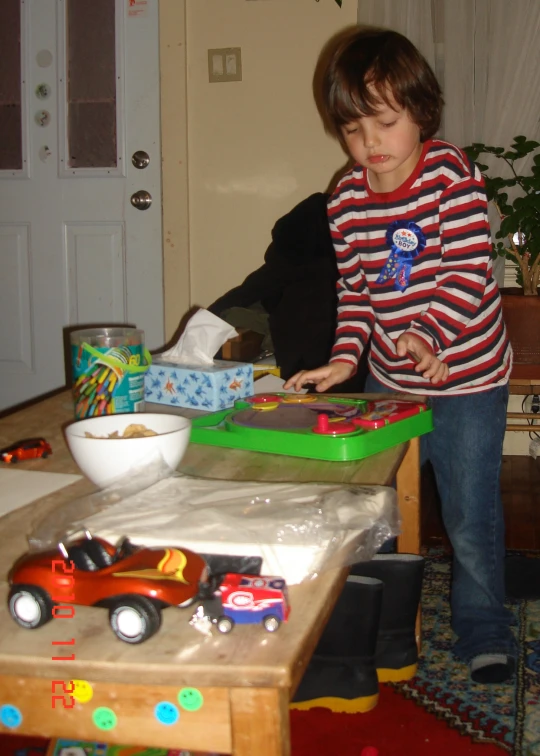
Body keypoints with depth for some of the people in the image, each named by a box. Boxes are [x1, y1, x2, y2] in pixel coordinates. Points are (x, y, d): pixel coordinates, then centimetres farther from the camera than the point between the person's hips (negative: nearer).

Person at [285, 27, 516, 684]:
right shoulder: (346, 200, 0)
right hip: (389, 380, 5)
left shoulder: (451, 174, -14)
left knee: (470, 515, 3)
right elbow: (353, 291, 7)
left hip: (466, 377, -4)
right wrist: (345, 357, -7)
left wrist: (429, 335, -34)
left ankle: (483, 631, 26)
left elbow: (468, 271, -20)